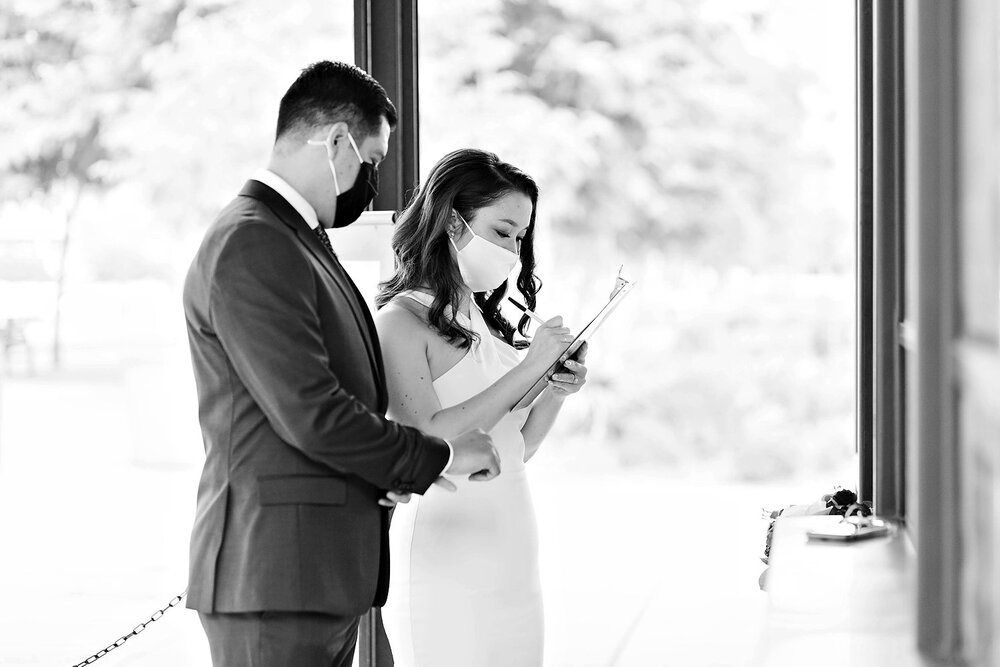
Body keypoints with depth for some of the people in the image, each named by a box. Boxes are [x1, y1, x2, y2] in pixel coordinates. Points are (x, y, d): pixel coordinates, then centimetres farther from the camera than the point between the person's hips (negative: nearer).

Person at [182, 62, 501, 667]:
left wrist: (387, 475, 7)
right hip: (274, 577, -10)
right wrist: (439, 456, -8)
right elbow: (309, 414, -19)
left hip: (326, 573, 10)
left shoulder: (300, 242, 19)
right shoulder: (250, 246, -14)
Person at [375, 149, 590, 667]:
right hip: (445, 561, -7)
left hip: (513, 558, 7)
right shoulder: (402, 320, -8)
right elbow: (427, 440, -19)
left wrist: (557, 392, -1)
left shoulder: (485, 322, 14)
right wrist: (529, 368, -17)